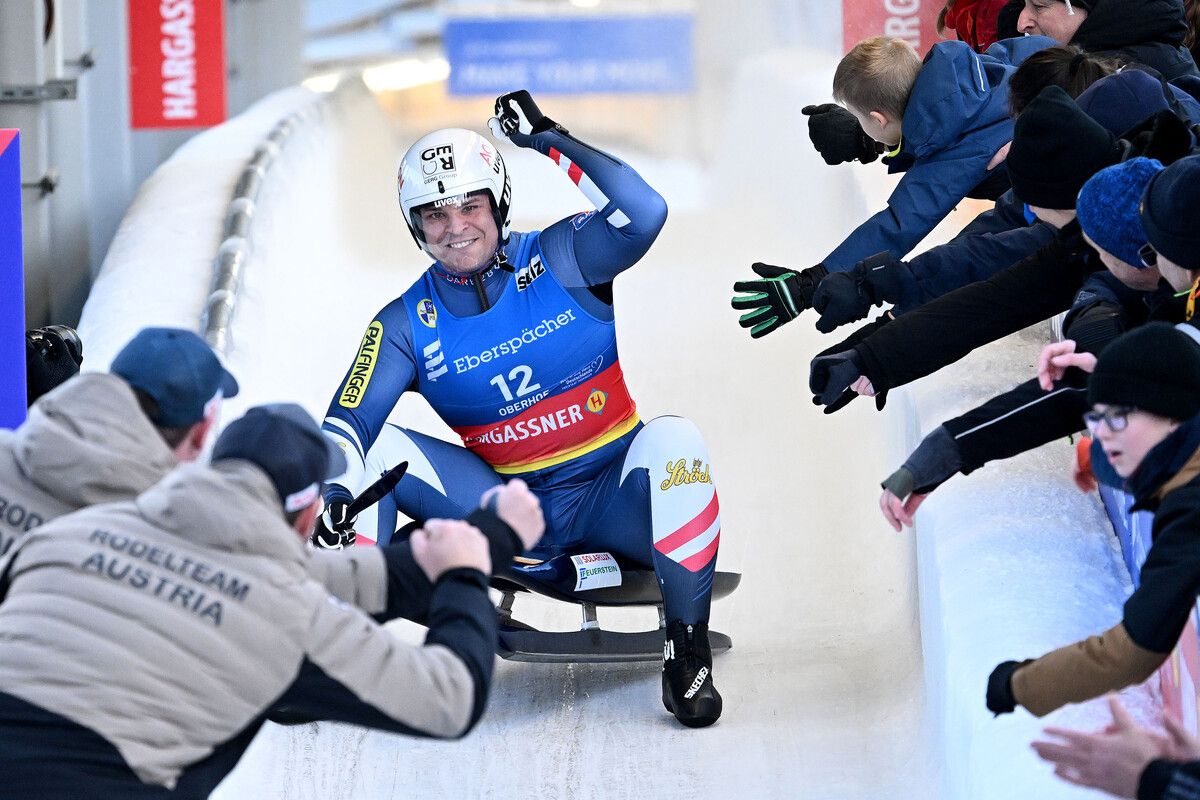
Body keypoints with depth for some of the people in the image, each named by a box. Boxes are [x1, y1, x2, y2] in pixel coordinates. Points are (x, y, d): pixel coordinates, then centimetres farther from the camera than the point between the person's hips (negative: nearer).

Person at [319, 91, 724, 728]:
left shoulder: (560, 260, -5)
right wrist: (333, 490, -32)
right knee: (373, 448, -14)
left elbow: (643, 215, -24)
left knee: (673, 441, -35)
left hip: (611, 498, -2)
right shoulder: (407, 325, 1)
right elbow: (349, 419, -10)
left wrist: (549, 141, -23)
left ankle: (687, 653, -26)